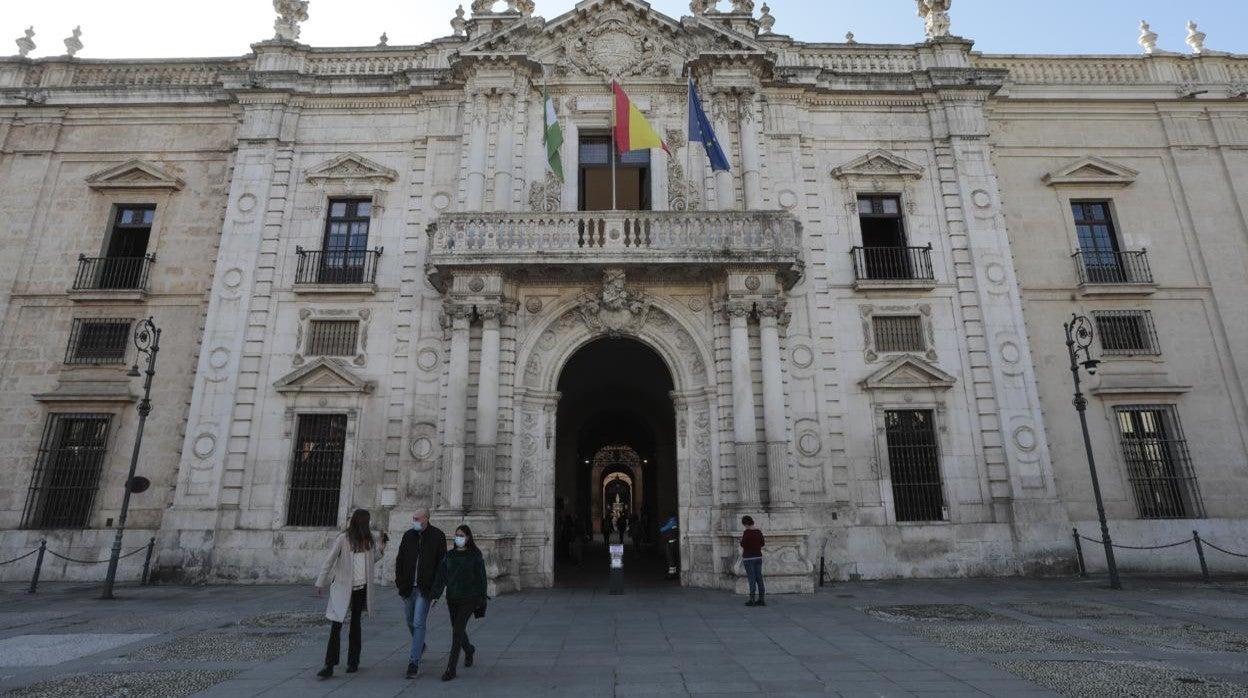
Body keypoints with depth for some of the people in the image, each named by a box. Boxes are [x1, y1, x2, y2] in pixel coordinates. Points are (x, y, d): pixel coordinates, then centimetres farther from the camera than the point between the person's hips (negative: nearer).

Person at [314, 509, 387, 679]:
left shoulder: (370, 538, 5)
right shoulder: (343, 538, -10)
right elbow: (329, 561, -6)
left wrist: (380, 549, -4)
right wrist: (320, 583, -7)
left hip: (361, 587, 4)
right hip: (343, 587, -4)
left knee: (355, 623, 12)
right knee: (336, 625, -6)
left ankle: (353, 662, 20)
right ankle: (329, 666, 0)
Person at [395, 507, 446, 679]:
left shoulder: (438, 536, -6)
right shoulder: (408, 535, 4)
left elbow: (442, 562, -4)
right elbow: (400, 559, 10)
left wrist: (437, 587, -9)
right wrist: (399, 580, -1)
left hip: (425, 588, -5)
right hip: (408, 587, 5)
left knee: (418, 624, -8)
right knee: (410, 621, 19)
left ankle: (414, 662, 0)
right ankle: (420, 646, 45)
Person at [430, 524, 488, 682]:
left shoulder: (475, 555, -5)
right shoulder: (450, 555, 6)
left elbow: (480, 578, -3)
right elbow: (441, 575, 1)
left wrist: (480, 600, -4)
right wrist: (436, 594, -8)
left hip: (468, 599, -5)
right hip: (452, 598, 5)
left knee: (458, 630, -10)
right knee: (457, 629, 16)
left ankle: (451, 669, -4)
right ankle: (469, 650, 45)